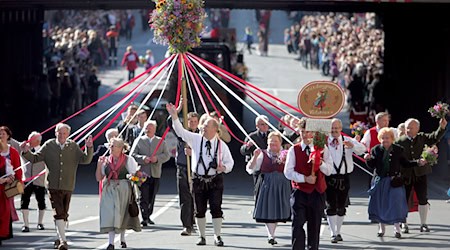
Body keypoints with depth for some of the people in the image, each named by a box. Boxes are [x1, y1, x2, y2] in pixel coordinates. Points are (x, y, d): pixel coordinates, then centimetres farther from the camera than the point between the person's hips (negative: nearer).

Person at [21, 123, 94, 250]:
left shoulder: (73, 146, 3)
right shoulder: (49, 146, 1)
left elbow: (85, 160, -2)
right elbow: (35, 158, 4)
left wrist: (89, 148, -18)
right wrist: (26, 151, -15)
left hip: (68, 186, 2)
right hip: (53, 186, -2)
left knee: (64, 214, 11)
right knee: (58, 213, -12)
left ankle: (59, 238, 25)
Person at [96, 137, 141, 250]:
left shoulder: (128, 160, -3)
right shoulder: (106, 160, 6)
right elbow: (99, 178, 7)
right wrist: (99, 165, -7)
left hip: (123, 190, -2)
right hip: (109, 190, 2)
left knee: (121, 215, 8)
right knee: (110, 214, -9)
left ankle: (122, 239, 31)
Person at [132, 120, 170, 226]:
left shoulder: (161, 141, 11)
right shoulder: (139, 140, 7)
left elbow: (167, 155, 5)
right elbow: (133, 154, 1)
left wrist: (157, 158, -12)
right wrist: (143, 158, -15)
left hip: (155, 173, 2)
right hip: (142, 172, -2)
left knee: (152, 197, 8)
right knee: (143, 197, -10)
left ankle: (148, 216, 21)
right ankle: (144, 218, -12)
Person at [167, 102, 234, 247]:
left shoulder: (221, 145, 1)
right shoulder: (195, 139, 3)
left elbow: (229, 162, 8)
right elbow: (180, 131, -3)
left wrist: (224, 167, -14)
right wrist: (174, 116, -14)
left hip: (215, 180, -1)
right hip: (198, 179, 1)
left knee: (216, 208, -5)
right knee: (200, 210, 6)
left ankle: (217, 236, 5)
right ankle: (202, 236, 17)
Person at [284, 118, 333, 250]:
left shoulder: (322, 149, 7)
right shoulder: (294, 150, 2)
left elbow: (329, 170, 1)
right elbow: (288, 172, -5)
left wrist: (320, 163, -19)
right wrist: (305, 178, -15)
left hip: (317, 193, 2)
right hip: (299, 191, -2)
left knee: (314, 226, 8)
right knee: (298, 224, -9)